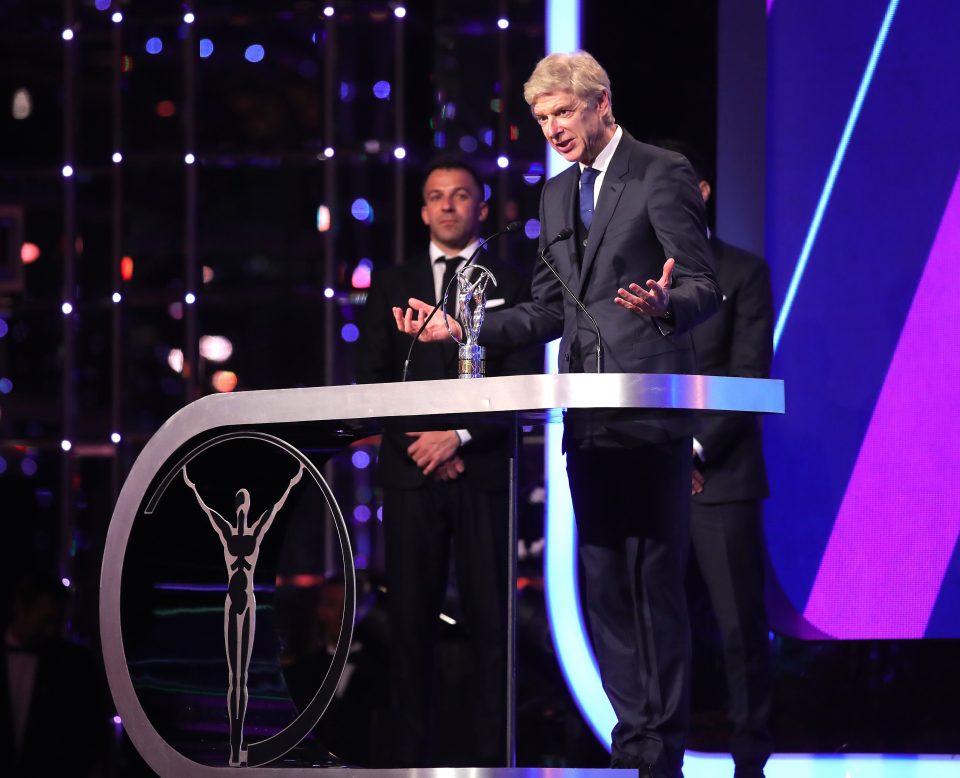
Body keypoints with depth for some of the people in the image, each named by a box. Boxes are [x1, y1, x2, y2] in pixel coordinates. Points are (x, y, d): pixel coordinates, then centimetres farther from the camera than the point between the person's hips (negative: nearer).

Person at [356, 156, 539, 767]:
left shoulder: (511, 285, 8)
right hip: (411, 471, 2)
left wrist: (459, 435, -11)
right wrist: (416, 441, -4)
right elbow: (371, 379, 10)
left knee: (490, 618, -5)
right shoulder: (393, 286, 16)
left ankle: (491, 756, -5)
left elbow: (522, 383, -1)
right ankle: (411, 756, 0)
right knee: (411, 618, -1)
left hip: (484, 471, -2)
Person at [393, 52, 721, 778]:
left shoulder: (663, 175, -3)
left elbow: (705, 287, -7)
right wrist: (460, 329, 11)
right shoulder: (557, 195, 19)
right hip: (588, 419, 7)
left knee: (656, 581, -8)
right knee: (604, 584, 6)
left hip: (649, 414, -7)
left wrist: (663, 304, -30)